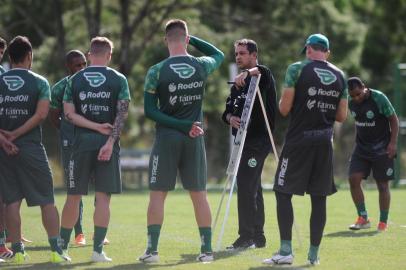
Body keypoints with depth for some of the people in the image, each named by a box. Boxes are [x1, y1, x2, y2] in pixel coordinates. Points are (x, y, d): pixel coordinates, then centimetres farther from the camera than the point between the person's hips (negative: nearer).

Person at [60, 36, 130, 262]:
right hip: (108, 142, -1)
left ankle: (62, 246, 15)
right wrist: (110, 141, -12)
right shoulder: (119, 80, 2)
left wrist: (95, 126, -6)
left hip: (81, 142, 1)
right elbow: (122, 114, -8)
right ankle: (98, 249, -5)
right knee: (103, 197, 0)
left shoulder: (75, 80, 6)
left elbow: (69, 113, -2)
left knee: (74, 197, 9)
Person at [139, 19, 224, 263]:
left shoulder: (156, 72, -8)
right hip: (194, 141, 2)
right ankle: (207, 249, 8)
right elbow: (219, 55, 23)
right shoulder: (201, 66, -1)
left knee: (158, 194, 3)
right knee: (199, 195, 8)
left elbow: (150, 111, -10)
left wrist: (181, 126, -11)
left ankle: (152, 249, -1)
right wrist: (193, 39, 18)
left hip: (166, 138, -2)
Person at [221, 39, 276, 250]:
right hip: (244, 140, 9)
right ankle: (257, 237, 18)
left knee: (246, 187, -15)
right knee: (252, 189, 12)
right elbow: (228, 109, 17)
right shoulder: (238, 83, 20)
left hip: (258, 139, -9)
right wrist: (230, 118, -5)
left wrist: (247, 72, -49)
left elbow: (263, 71, -31)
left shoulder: (261, 77, -6)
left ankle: (246, 236, -15)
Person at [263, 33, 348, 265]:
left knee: (283, 192, 2)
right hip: (325, 142, 4)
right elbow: (342, 116, 9)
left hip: (299, 139, -4)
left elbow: (284, 109, -8)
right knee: (319, 197, 8)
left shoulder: (298, 69, -6)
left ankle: (286, 251, -6)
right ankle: (314, 254, 10)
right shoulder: (339, 76, 8)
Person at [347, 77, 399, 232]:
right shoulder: (352, 103, -1)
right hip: (361, 148, 5)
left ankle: (383, 222, 10)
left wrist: (393, 143, -16)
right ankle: (363, 218, -1)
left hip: (382, 149, -5)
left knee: (382, 185, -1)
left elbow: (394, 119, -10)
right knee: (354, 179, -10)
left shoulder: (379, 98, -16)